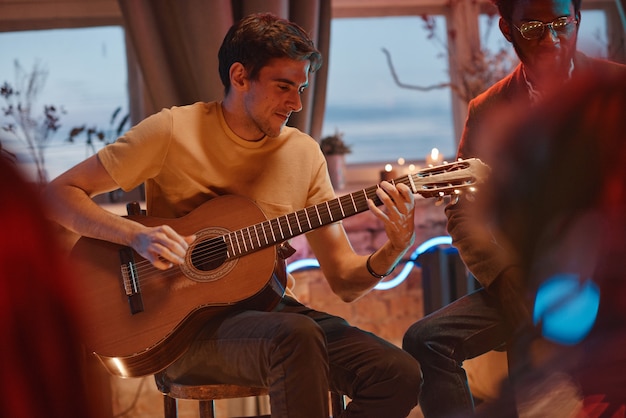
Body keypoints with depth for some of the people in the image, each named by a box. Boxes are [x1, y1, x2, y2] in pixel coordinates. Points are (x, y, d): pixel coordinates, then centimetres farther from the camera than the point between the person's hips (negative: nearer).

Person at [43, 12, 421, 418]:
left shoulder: (305, 153, 6)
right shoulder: (173, 130, -6)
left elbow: (345, 279, 6)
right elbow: (59, 194, -6)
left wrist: (394, 250, -15)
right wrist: (137, 235, -22)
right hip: (182, 321, -4)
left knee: (400, 376, -19)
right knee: (295, 336, -36)